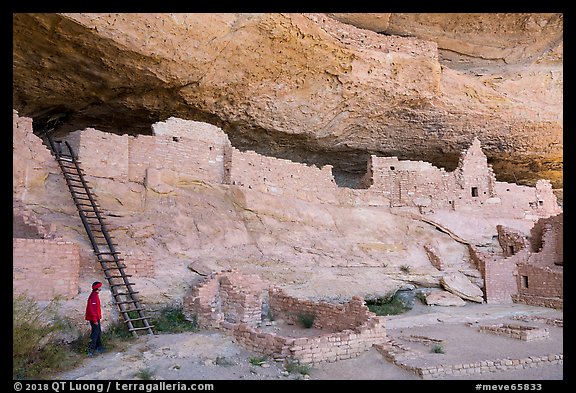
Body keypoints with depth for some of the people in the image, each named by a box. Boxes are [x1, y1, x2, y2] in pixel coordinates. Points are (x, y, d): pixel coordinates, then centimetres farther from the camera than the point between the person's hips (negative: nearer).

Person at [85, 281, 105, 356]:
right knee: (95, 333, -8)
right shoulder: (94, 296, -20)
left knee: (98, 332, 17)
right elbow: (92, 309, -24)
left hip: (96, 318, 11)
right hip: (94, 319, -11)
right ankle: (90, 350, -7)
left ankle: (99, 347, 27)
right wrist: (95, 319, -24)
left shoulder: (95, 295, 13)